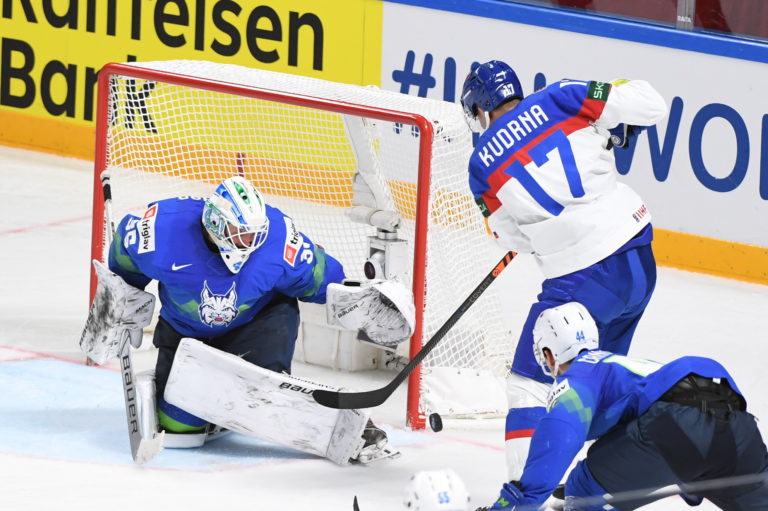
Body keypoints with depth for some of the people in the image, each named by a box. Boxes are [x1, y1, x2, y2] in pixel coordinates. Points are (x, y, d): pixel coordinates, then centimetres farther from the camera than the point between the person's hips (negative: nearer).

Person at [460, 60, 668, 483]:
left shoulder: (483, 164, 2)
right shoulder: (559, 99, 3)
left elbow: (511, 237, 12)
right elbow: (648, 104, -2)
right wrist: (614, 130, 17)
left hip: (583, 281, -5)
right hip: (640, 258, 5)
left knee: (530, 382, 6)